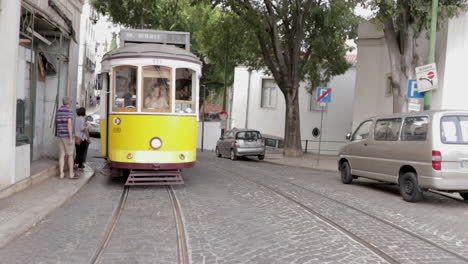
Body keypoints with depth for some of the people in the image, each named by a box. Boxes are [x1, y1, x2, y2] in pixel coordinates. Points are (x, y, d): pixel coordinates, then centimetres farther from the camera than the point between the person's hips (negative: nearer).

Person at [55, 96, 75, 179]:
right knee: (70, 155, 6)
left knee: (62, 155, 7)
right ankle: (71, 173, 13)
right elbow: (69, 124, -21)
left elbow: (56, 123, 17)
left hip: (59, 135, 5)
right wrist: (71, 138, -21)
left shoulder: (58, 111, 9)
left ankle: (61, 174, 5)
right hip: (67, 136, -5)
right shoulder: (69, 111, -13)